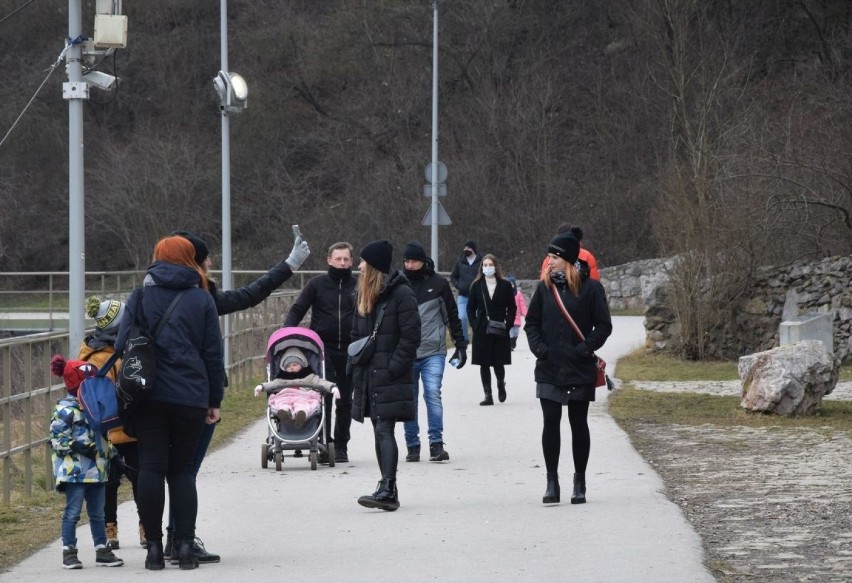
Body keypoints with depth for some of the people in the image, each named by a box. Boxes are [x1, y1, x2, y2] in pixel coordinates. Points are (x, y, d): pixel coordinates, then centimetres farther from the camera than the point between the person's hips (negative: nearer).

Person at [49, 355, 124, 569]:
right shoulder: (66, 409, -10)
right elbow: (56, 437, -14)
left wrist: (112, 455, 19)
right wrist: (77, 446, -22)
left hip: (97, 470, 8)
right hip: (75, 471, -8)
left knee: (97, 513, 13)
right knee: (72, 512, -4)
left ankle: (102, 550, 19)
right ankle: (69, 552, 0)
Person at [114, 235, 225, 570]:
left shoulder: (140, 297, 5)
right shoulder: (202, 299, 5)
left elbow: (122, 346, 0)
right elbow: (213, 354, 6)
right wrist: (215, 400, 11)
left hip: (148, 395, 0)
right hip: (190, 397, 0)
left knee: (151, 467, 2)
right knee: (183, 470, 8)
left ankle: (154, 546, 0)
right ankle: (185, 545, 0)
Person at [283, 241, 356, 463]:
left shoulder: (358, 286, 6)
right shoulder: (317, 284, 3)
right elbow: (297, 310, 3)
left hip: (349, 351, 2)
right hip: (323, 349, -2)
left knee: (345, 400, 8)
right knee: (323, 398, -10)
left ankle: (341, 447, 17)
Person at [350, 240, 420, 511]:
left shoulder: (401, 293, -9)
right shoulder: (363, 294, 15)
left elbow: (411, 336, -12)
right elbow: (356, 335, 19)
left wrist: (393, 368, -16)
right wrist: (357, 368, 7)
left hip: (390, 377, -8)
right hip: (369, 375, 8)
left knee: (384, 431, -15)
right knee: (380, 433, 9)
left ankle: (387, 490, -22)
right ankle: (388, 492, 13)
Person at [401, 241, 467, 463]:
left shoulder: (438, 284, 2)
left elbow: (452, 316, 8)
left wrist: (460, 345, 6)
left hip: (433, 352, -2)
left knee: (433, 394, -14)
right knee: (409, 400, 6)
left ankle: (436, 443, -12)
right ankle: (412, 446, 13)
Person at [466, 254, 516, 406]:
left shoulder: (505, 285, 2)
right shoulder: (476, 285, 6)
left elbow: (512, 308, 5)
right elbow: (470, 308, 8)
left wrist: (507, 324, -5)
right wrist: (475, 324, -3)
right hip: (482, 331, 1)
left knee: (499, 363, 0)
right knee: (484, 364, -1)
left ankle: (501, 384, 30)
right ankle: (488, 395, 4)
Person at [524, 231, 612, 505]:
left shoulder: (590, 288, -4)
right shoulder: (545, 287, 6)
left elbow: (603, 326, -1)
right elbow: (531, 322, 12)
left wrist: (586, 348, -13)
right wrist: (538, 347, -5)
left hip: (580, 370, -2)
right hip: (549, 370, 2)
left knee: (579, 424, 6)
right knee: (550, 422, -2)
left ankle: (580, 483, 15)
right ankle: (552, 481, 4)